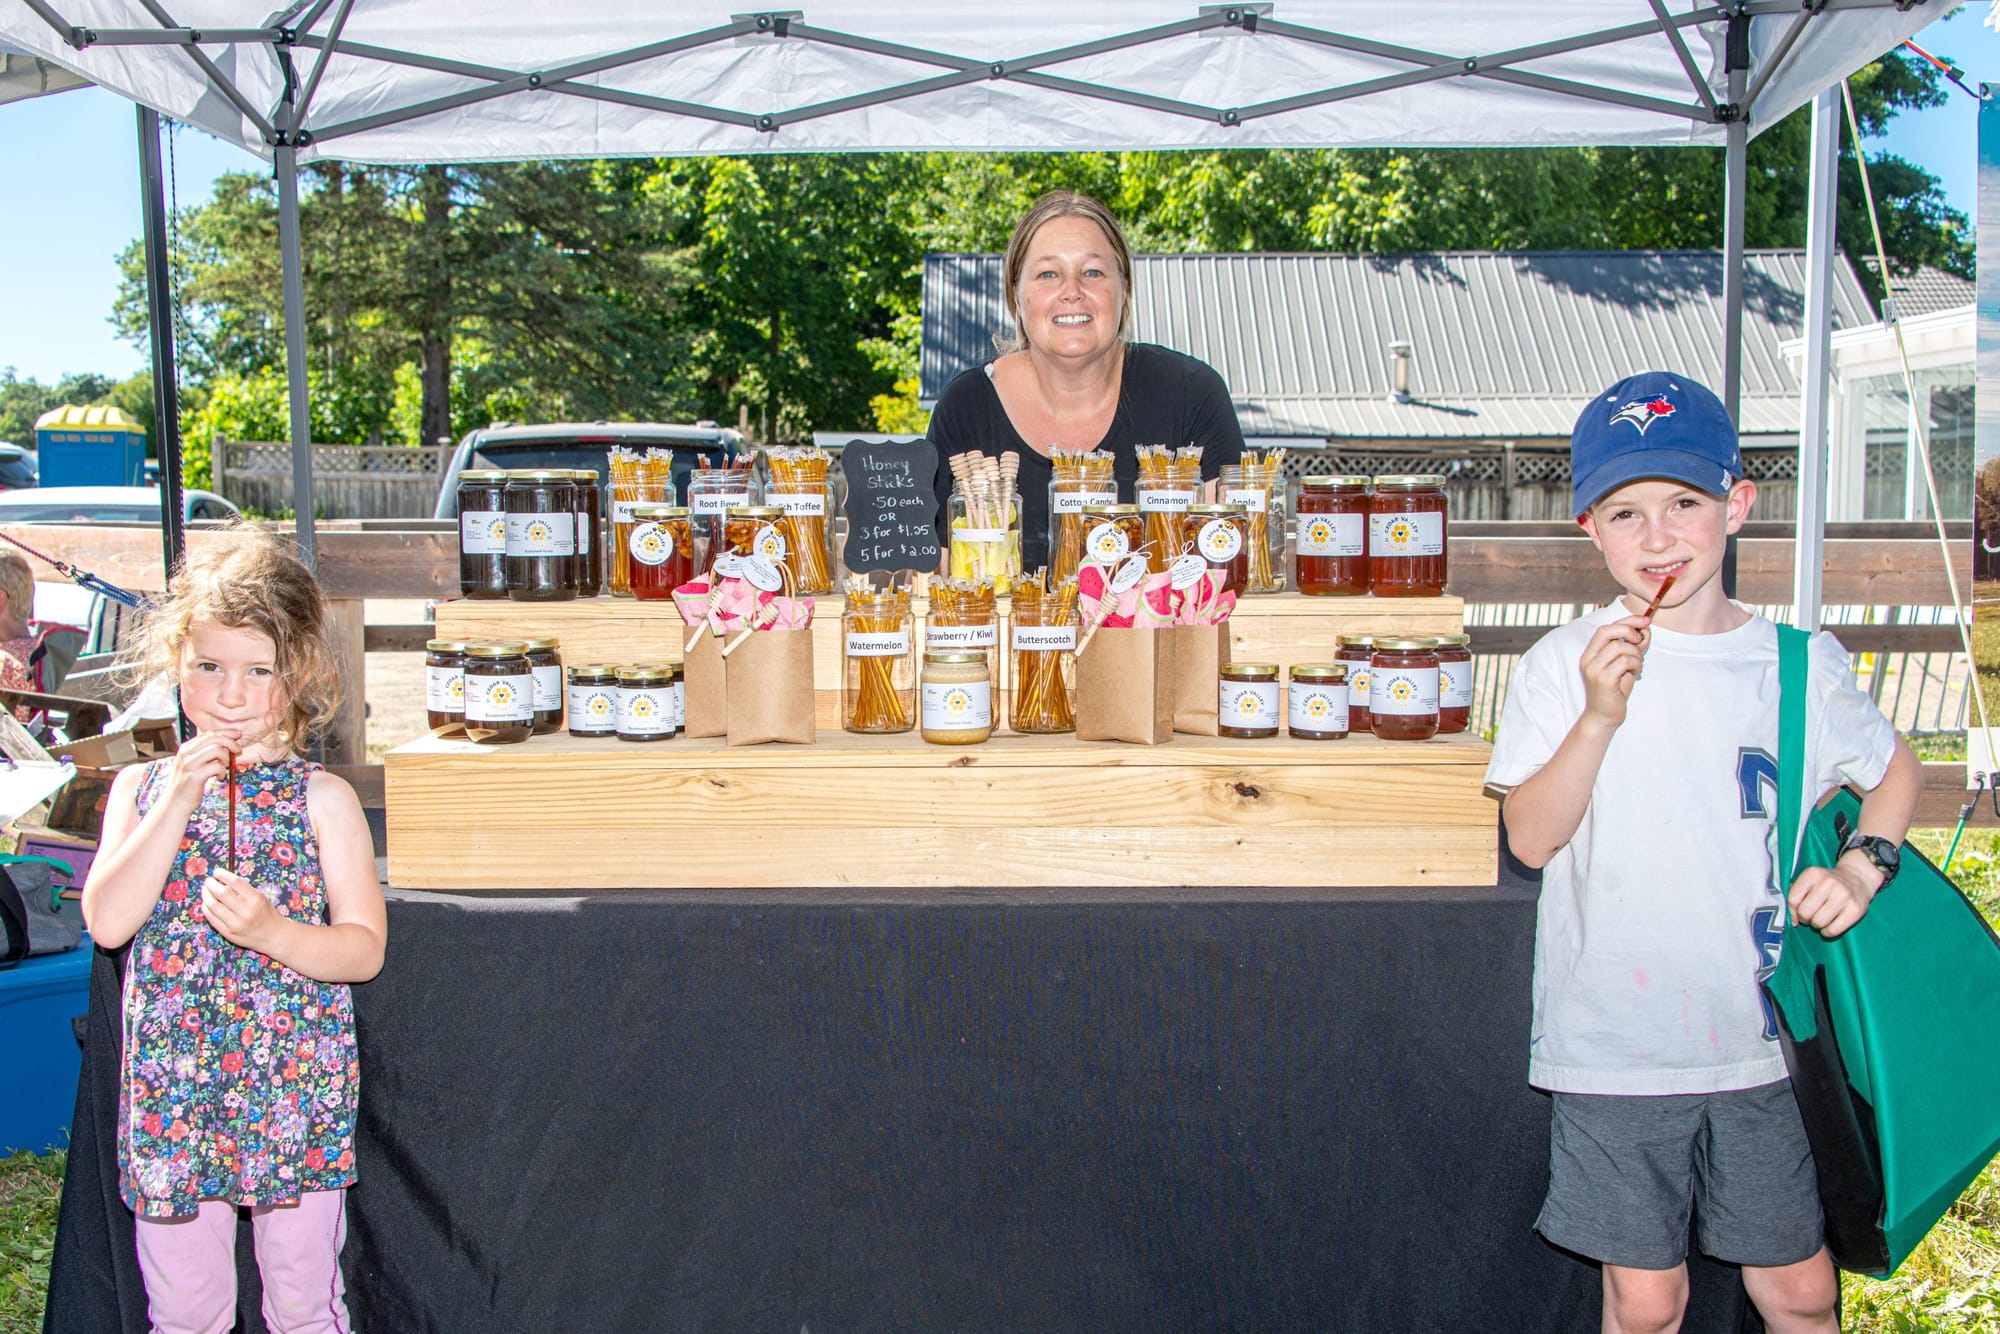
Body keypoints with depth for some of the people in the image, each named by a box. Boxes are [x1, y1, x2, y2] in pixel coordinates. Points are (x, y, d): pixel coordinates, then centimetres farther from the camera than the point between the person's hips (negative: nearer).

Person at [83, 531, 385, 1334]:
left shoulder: (322, 799, -5)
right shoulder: (141, 788, 4)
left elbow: (365, 949, -7)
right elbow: (106, 921, -10)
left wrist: (272, 931, -24)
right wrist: (177, 802, -16)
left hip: (296, 1084, -2)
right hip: (171, 1086, 2)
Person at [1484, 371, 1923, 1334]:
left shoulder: (1800, 663, 0)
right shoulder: (1563, 666, -6)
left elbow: (1896, 769, 18)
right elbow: (1530, 838, -12)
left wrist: (1863, 865, 0)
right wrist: (1599, 715, -24)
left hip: (1762, 1036, 2)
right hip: (1614, 1043, -2)